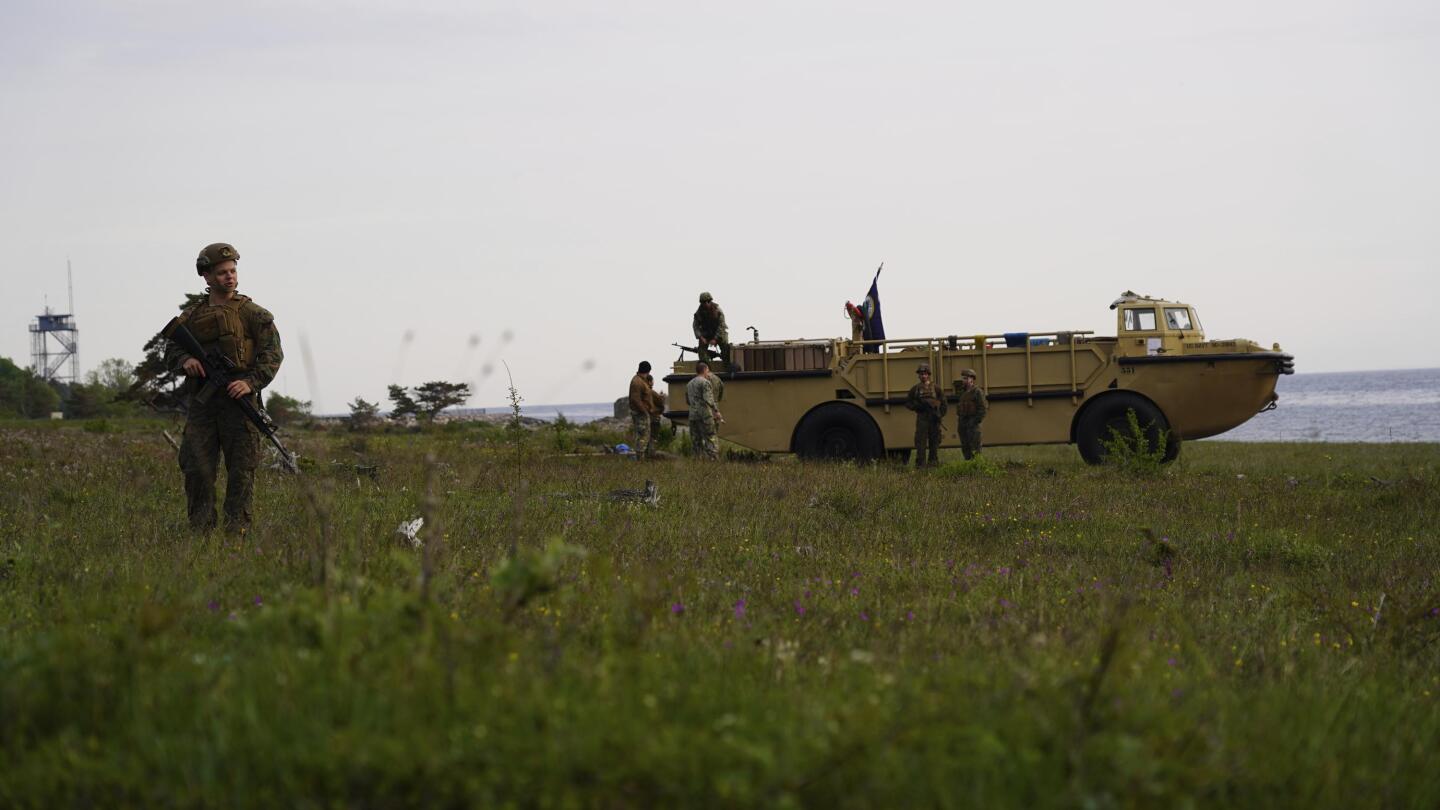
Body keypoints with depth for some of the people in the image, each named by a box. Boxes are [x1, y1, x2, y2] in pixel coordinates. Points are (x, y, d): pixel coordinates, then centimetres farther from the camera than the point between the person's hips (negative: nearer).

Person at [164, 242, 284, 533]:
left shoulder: (251, 313, 5)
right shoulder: (191, 317, 16)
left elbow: (272, 353, -2)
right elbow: (171, 351, 20)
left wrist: (251, 381, -17)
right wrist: (185, 360, -4)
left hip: (237, 398, -3)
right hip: (201, 402, 3)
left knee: (241, 469, -3)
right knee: (197, 468, -2)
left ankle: (237, 529, 1)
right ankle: (200, 530, 3)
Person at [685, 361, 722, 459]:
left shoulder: (689, 384, 17)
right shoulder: (705, 382, -7)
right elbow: (708, 399, -17)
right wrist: (716, 411, -13)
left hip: (692, 415, 7)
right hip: (705, 415, -7)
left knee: (696, 441, 6)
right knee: (710, 440, -8)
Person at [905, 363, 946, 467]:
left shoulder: (935, 388, 5)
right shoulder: (915, 388, 8)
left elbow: (943, 403, 6)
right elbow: (907, 402, 11)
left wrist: (939, 415, -7)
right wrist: (916, 406, -8)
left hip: (934, 419, 0)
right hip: (921, 418, 0)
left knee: (934, 441, 4)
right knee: (920, 441, -7)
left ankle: (933, 462, 14)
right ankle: (920, 463, -9)